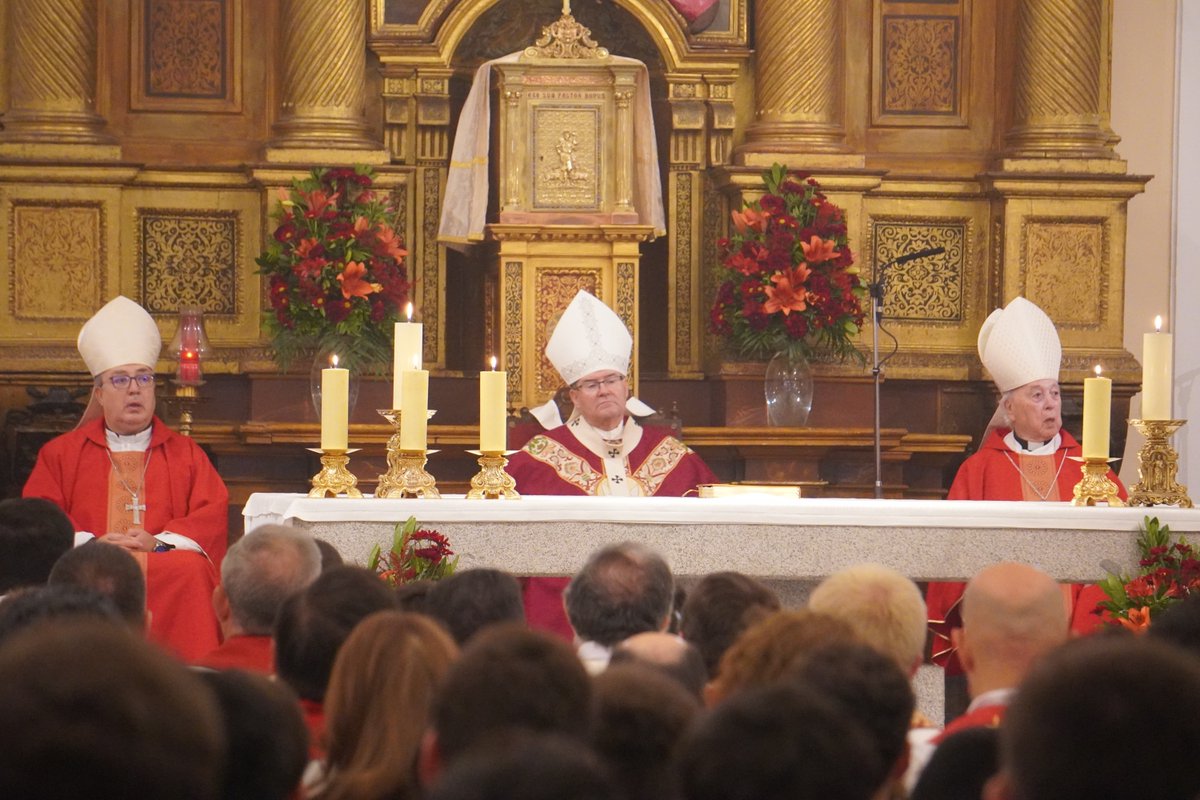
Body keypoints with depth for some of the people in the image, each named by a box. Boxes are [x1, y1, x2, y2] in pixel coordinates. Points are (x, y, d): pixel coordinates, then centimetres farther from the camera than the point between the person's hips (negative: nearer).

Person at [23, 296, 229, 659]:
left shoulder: (185, 453, 22)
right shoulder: (61, 453, 21)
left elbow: (214, 513, 9)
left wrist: (160, 541, -10)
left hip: (166, 561, 0)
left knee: (190, 572, -34)